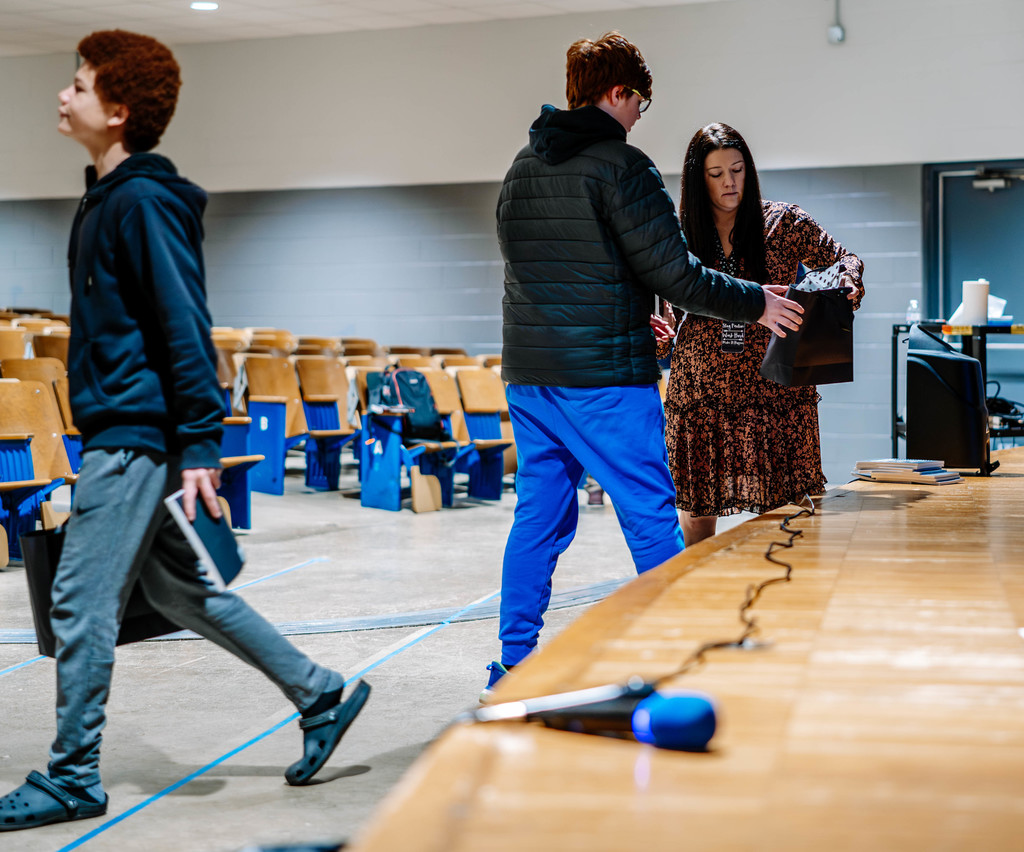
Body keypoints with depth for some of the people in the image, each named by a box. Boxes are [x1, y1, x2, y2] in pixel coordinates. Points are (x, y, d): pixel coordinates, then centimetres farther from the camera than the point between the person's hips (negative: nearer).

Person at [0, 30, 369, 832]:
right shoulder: (107, 198, 16)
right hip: (122, 429, 10)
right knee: (178, 588, 15)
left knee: (81, 601, -4)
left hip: (138, 433, -10)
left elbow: (185, 327, -20)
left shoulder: (145, 201, -14)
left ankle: (71, 780, 7)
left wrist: (200, 445, -23)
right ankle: (323, 695, 22)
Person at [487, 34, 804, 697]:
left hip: (530, 374, 8)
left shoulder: (523, 166, 14)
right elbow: (671, 270, -13)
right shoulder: (619, 165, -10)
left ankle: (514, 667, 15)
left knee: (538, 520, 12)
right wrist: (755, 304, 0)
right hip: (603, 378, -7)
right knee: (652, 520, 0)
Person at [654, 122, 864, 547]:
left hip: (773, 391, -1)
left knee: (783, 509, -2)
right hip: (700, 390, 1)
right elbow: (673, 313, 13)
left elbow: (843, 261, 9)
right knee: (697, 508, 5)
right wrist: (660, 335, -9)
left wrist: (846, 289, -14)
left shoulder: (783, 221, 4)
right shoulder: (682, 234, 7)